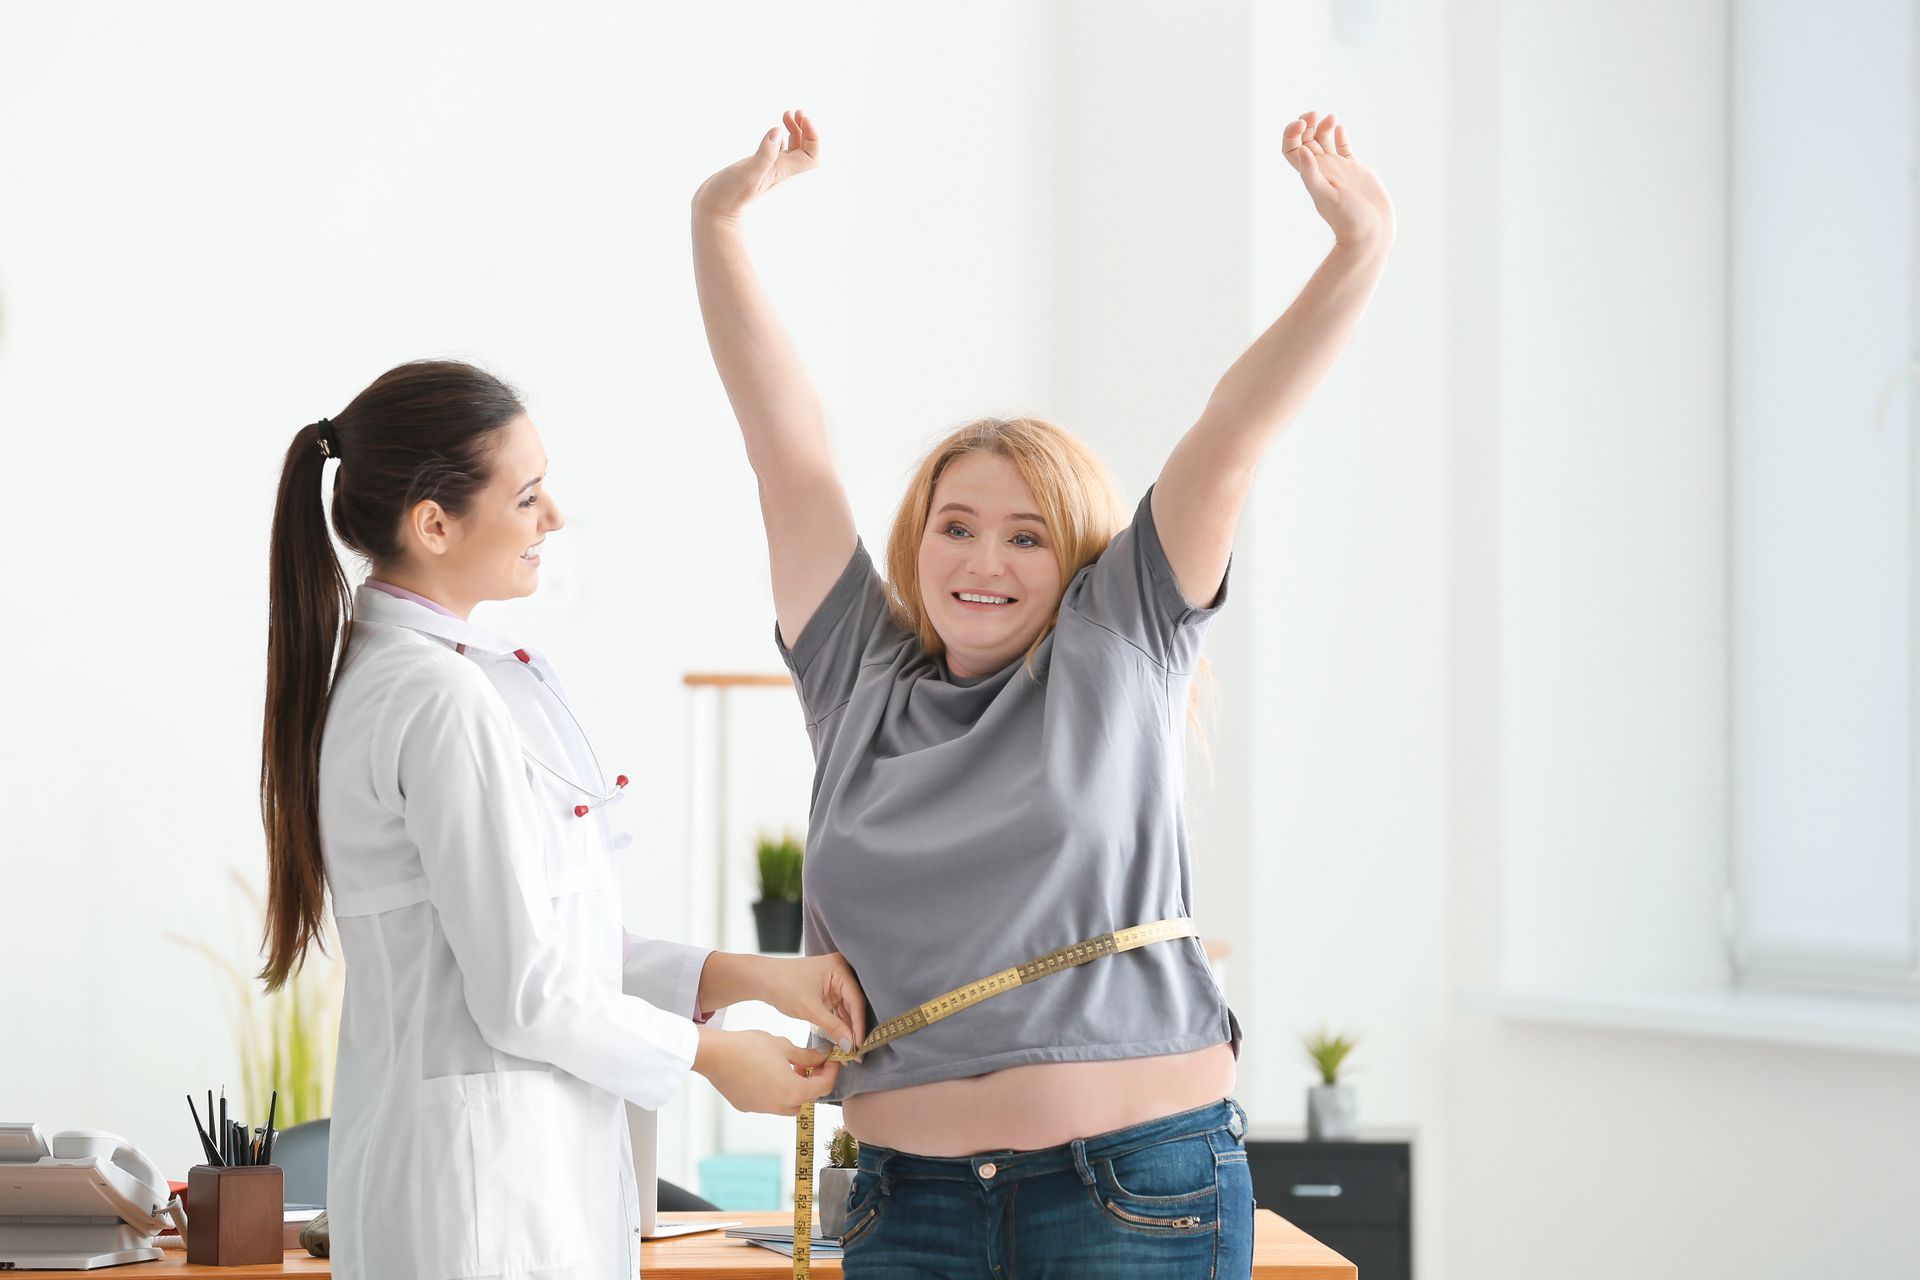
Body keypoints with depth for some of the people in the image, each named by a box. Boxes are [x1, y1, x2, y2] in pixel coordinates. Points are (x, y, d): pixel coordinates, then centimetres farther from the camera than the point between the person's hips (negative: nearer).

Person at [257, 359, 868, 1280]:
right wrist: (711, 1054, -4)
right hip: (479, 1165, -10)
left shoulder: (386, 672, 12)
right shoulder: (443, 701, -18)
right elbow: (524, 995, -18)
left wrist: (746, 977, 7)